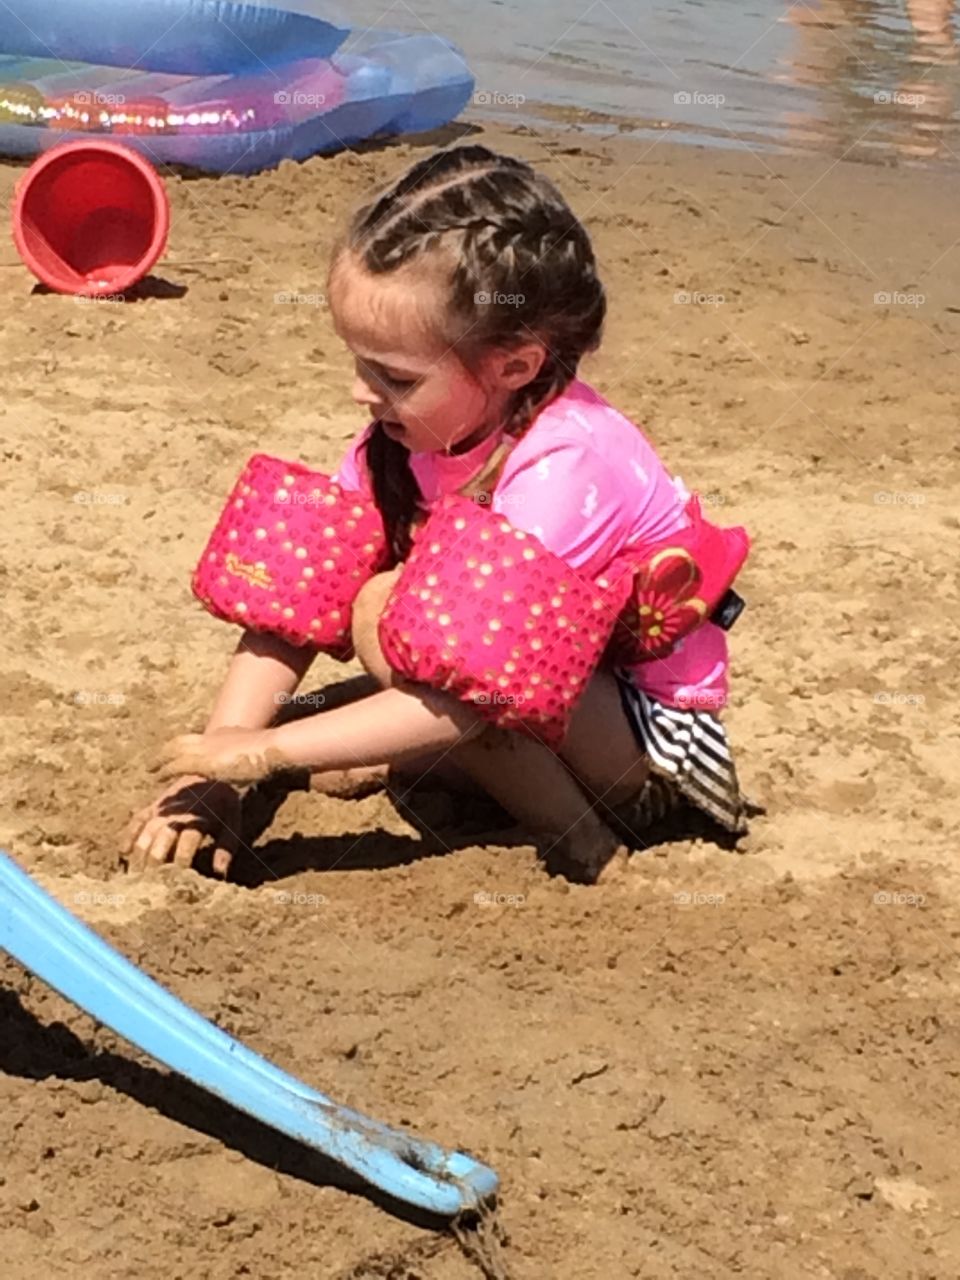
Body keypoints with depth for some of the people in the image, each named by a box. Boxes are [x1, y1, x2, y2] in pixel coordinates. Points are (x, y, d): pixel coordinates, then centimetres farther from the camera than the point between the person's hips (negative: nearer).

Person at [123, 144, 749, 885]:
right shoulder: (407, 433, -9)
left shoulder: (565, 465, -31)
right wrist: (210, 776, -21)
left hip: (652, 726, -8)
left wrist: (265, 750, -32)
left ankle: (582, 837, -12)